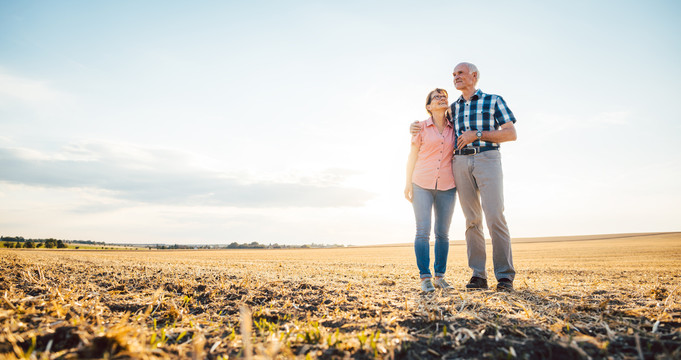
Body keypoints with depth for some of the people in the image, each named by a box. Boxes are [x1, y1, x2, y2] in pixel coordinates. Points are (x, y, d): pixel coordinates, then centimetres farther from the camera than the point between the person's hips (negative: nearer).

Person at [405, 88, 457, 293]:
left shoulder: (454, 129, 8)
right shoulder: (421, 127, 1)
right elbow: (412, 157, 2)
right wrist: (408, 183, -4)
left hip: (447, 187, 3)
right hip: (422, 185, -2)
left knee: (442, 233, 4)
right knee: (423, 231, -7)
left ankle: (439, 276, 15)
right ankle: (425, 278, -1)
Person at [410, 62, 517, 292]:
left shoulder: (494, 100, 9)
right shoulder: (453, 108, 20)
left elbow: (511, 134, 0)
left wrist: (477, 135, -10)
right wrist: (417, 127, 10)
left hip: (487, 159, -3)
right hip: (460, 163, 4)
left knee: (495, 217, -15)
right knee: (472, 220, -1)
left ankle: (505, 277, -10)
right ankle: (478, 276, 1)